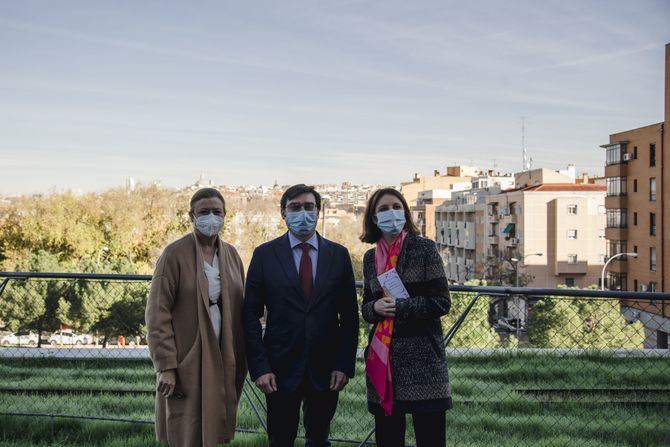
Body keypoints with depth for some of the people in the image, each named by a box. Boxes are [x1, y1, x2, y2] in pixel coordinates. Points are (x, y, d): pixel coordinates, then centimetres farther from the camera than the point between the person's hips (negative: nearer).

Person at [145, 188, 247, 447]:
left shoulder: (231, 255, 8)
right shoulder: (175, 254, -8)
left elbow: (239, 309, 11)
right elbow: (157, 313, -11)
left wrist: (241, 362, 7)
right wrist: (165, 366, -16)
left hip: (223, 361, 5)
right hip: (187, 362, -4)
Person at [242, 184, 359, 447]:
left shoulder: (339, 255, 4)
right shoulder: (265, 255, 0)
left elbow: (350, 316, 5)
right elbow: (250, 315, -1)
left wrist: (345, 365, -3)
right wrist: (259, 367, -8)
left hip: (325, 370, 1)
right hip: (281, 368, -1)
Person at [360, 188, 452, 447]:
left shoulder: (424, 249, -2)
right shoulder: (370, 257, 11)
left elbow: (441, 302, -6)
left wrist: (399, 306, -13)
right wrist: (376, 308, -6)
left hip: (422, 356, -4)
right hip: (381, 357, 4)